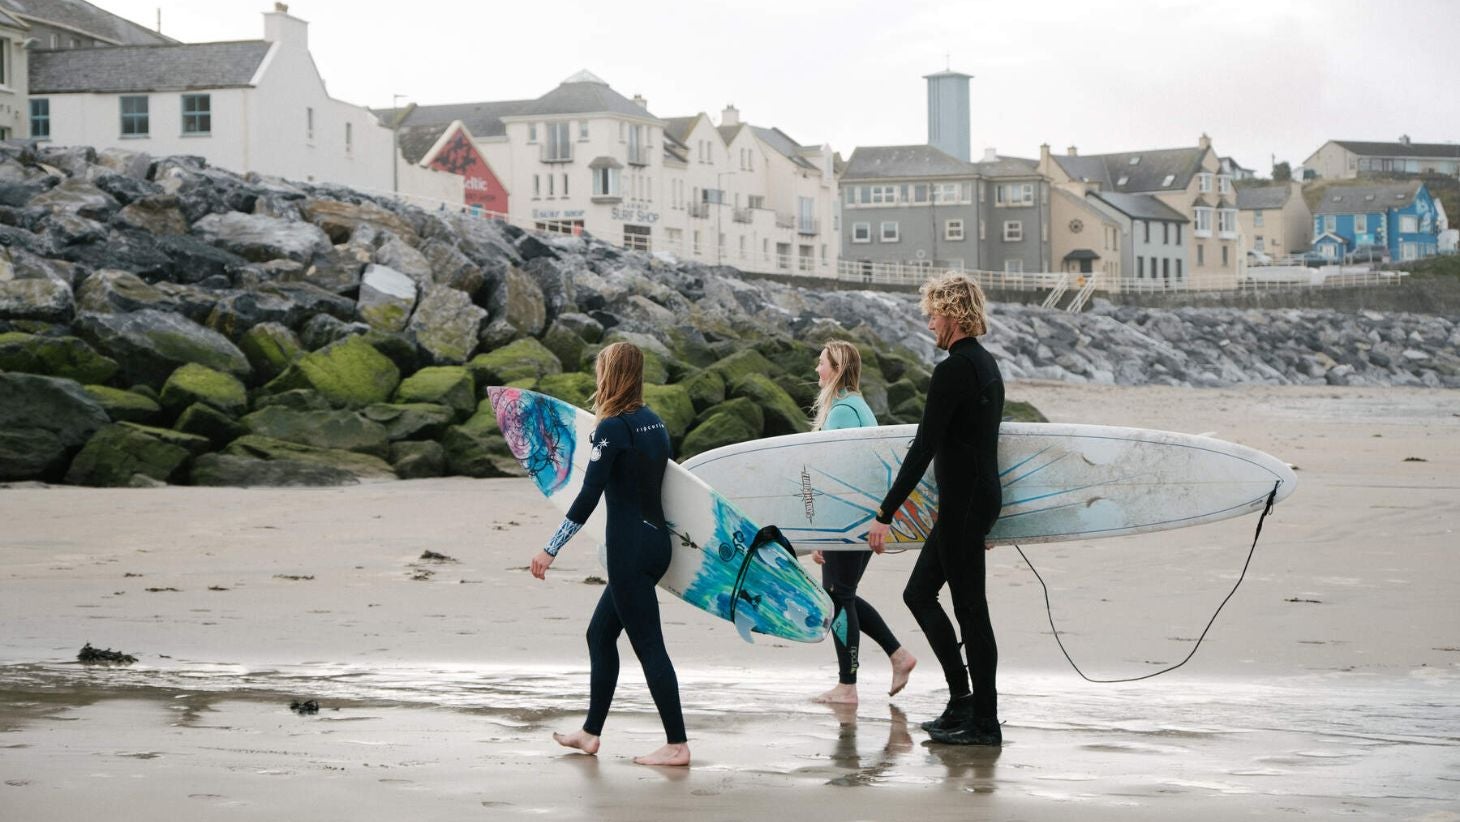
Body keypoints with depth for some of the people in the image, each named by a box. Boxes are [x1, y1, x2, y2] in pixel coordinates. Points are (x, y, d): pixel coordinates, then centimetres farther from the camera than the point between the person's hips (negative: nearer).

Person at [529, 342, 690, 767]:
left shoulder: (613, 428, -15)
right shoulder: (653, 422, 10)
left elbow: (588, 496, -18)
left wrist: (550, 549, -15)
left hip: (630, 548, -9)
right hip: (656, 541, 9)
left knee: (648, 643, -5)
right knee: (600, 633, 18)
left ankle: (677, 745, -4)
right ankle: (591, 732, 25)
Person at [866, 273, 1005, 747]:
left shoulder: (953, 370, -18)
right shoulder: (986, 364, 13)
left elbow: (923, 449, -21)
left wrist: (885, 515, -19)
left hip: (963, 502, -10)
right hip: (984, 495, 10)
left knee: (970, 609, -3)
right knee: (919, 593, 15)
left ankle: (985, 724, 4)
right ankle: (962, 699, 17)